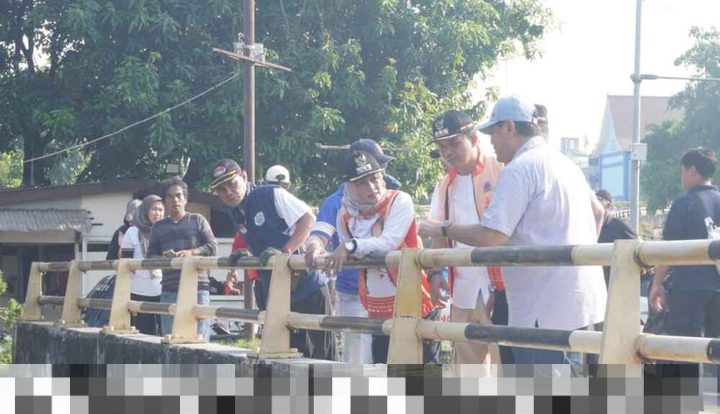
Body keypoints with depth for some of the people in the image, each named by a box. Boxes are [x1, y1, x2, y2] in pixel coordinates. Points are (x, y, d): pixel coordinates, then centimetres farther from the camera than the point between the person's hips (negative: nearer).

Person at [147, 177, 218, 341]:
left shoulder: (197, 221, 11)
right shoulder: (159, 227, 18)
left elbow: (213, 247, 3)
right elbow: (150, 255, 13)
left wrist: (191, 252, -15)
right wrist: (164, 257, -10)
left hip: (197, 288, -3)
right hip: (170, 291, 3)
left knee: (199, 338, -7)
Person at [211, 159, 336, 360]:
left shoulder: (272, 195, -12)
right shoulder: (235, 213, 11)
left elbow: (308, 218, -18)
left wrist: (284, 251, -26)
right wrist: (244, 255, 1)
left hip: (307, 282, -8)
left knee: (322, 353, -6)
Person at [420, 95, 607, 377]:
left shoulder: (519, 169, -13)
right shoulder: (564, 164, 17)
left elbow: (491, 236, -19)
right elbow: (597, 211, 31)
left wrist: (442, 230, -5)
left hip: (545, 308, -10)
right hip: (578, 298, 10)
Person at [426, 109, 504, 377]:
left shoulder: (501, 171, -4)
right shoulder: (444, 187, 15)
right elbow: (439, 235, 18)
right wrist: (435, 272, 2)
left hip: (502, 286, -6)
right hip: (464, 292, 7)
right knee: (467, 366, 12)